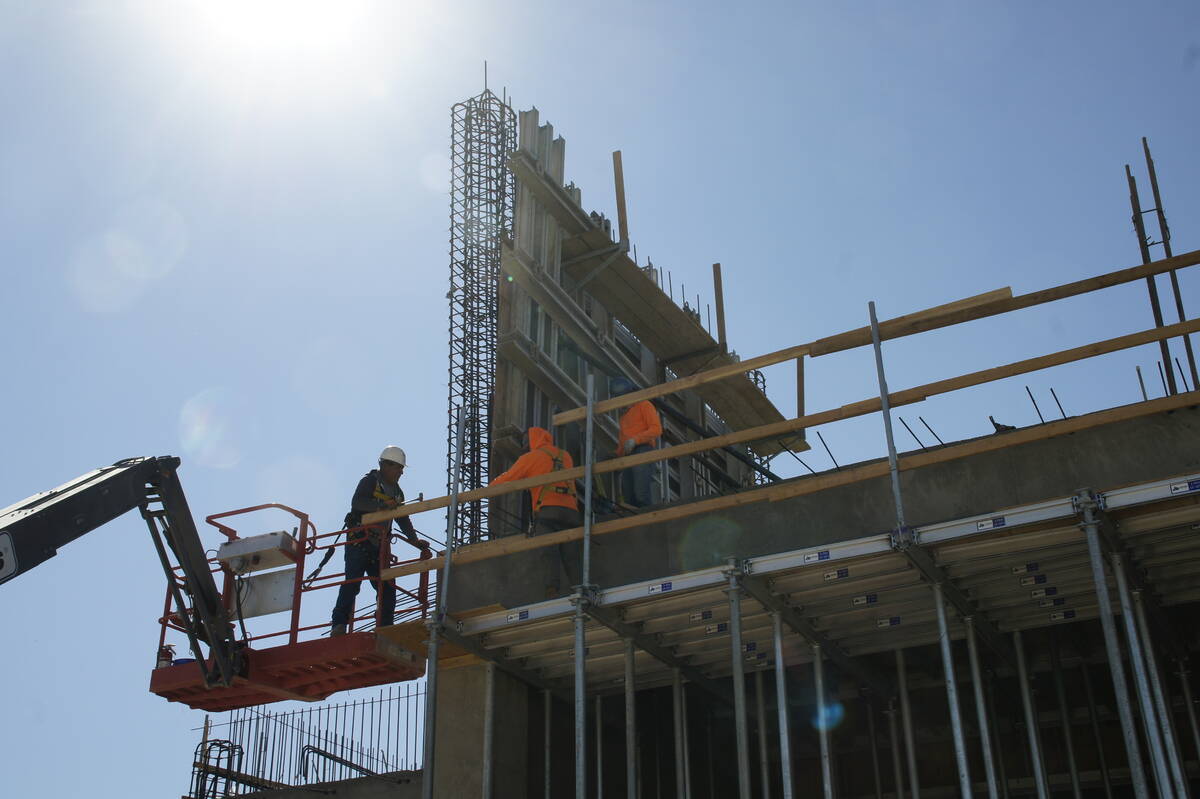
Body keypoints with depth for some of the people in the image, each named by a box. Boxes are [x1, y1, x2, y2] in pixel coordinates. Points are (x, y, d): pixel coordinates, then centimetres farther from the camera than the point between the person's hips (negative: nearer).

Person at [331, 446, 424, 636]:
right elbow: (357, 502, -19)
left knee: (387, 588, 2)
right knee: (352, 582, -16)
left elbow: (403, 520, 27)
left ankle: (386, 628, 7)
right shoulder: (370, 481, -1)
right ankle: (339, 625, -17)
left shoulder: (397, 493, 22)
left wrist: (414, 540, 15)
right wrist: (383, 504, -29)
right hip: (359, 542, -7)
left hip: (379, 547, 7)